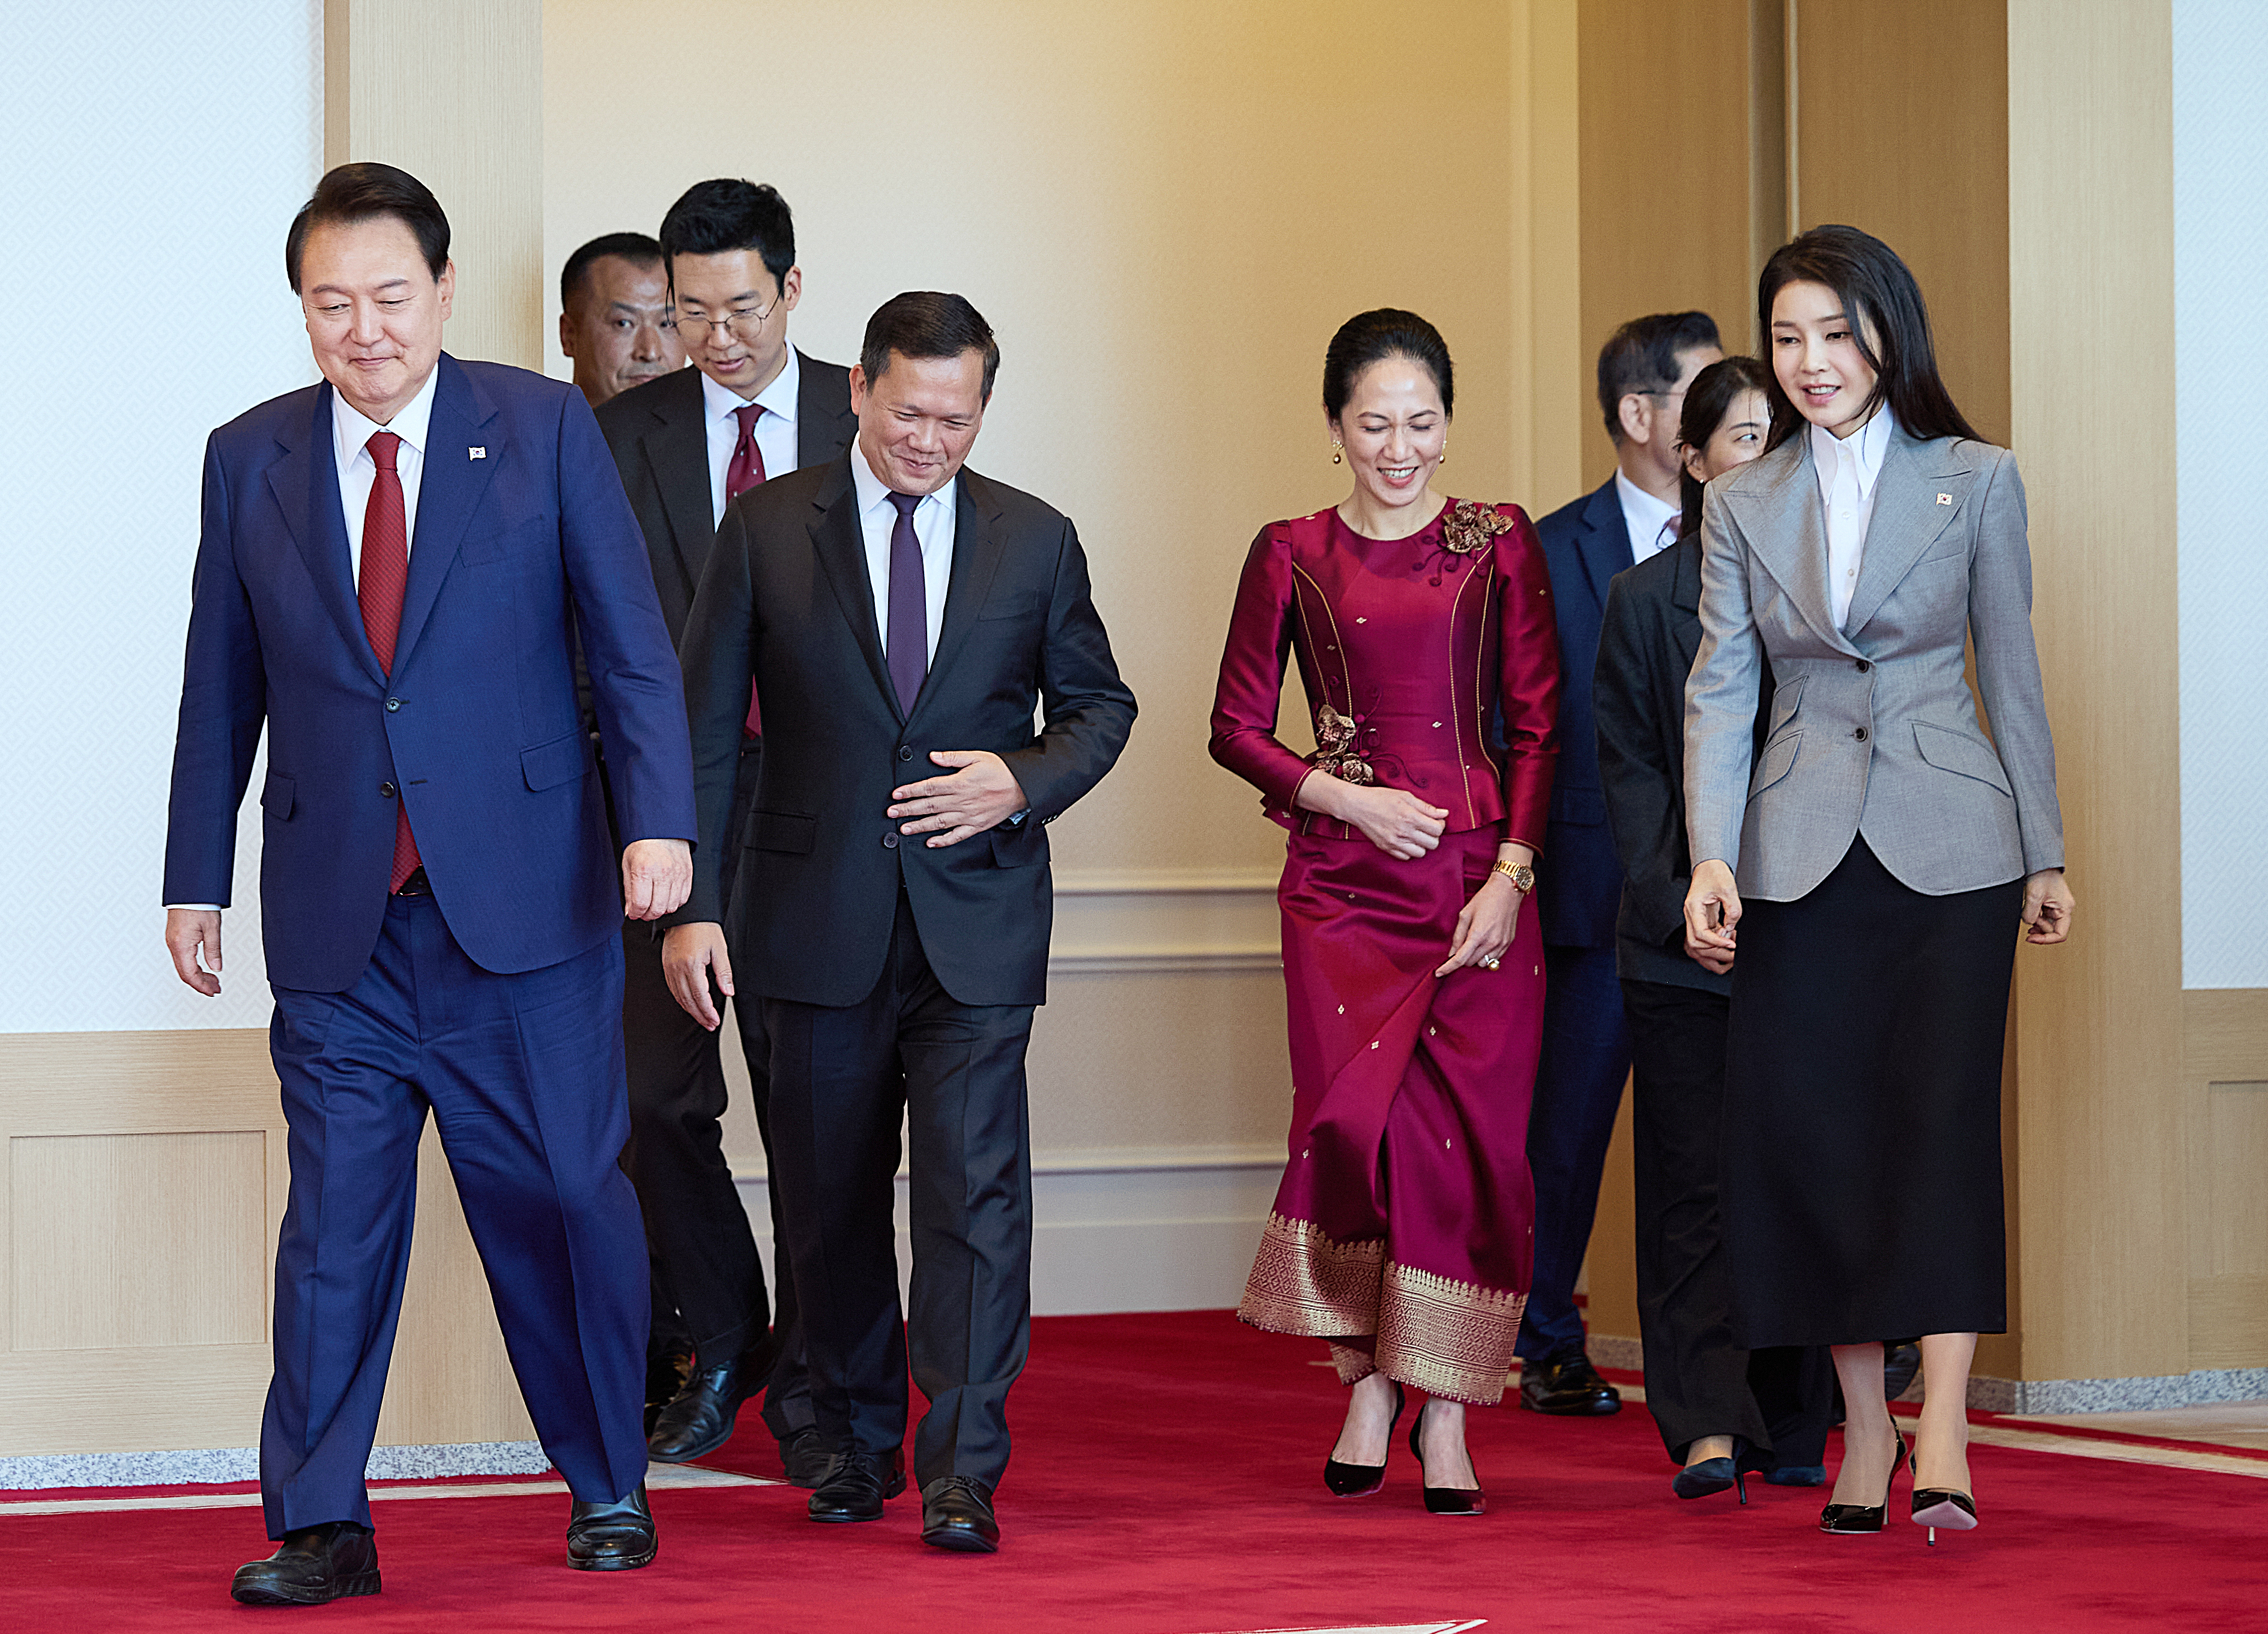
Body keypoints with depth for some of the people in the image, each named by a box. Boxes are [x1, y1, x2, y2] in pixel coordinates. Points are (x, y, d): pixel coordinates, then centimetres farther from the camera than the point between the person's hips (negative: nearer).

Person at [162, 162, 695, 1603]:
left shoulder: (546, 430, 1)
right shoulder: (250, 460, 7)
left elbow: (633, 646, -2)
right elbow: (222, 688, 12)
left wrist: (658, 821, -14)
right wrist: (197, 876, 11)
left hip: (524, 896, -1)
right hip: (338, 919, 1)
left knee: (564, 1198, 4)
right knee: (338, 1216, 0)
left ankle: (607, 1484, 20)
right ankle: (320, 1525, 5)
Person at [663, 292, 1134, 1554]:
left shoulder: (1036, 542, 5)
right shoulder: (767, 528, 2)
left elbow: (1101, 704, 14)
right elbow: (707, 729, 3)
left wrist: (1024, 781, -7)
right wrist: (694, 904, -4)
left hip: (976, 923, -1)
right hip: (820, 920, 1)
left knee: (976, 1190, -11)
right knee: (831, 1200, 9)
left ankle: (961, 1473, -11)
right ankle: (858, 1447, 25)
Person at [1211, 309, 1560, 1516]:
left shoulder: (1499, 544, 7)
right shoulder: (1292, 557, 7)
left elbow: (1539, 723, 5)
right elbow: (1237, 727, 9)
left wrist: (1512, 874, -6)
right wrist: (1347, 798, -5)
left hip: (1482, 879, 1)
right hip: (1344, 882, -1)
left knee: (1471, 1144, -3)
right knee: (1356, 1123, -15)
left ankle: (1445, 1414, 7)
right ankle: (1367, 1384, 3)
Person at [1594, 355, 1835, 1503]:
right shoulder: (1644, 600, 6)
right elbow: (1629, 770, 3)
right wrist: (1676, 908, -8)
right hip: (1686, 936, -1)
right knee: (1694, 1184, -3)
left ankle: (1794, 1429, 9)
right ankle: (1708, 1428, -4)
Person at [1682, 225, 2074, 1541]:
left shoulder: (1975, 482, 3)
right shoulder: (1743, 505, 8)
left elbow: (2012, 677, 6)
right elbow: (1721, 691, 4)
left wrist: (2046, 852, 6)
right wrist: (1711, 854, -9)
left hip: (1947, 845, -2)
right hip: (1802, 853, 2)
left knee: (1944, 1113, -11)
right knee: (1808, 1128, 0)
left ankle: (1943, 1435, -16)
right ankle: (1866, 1428, 11)